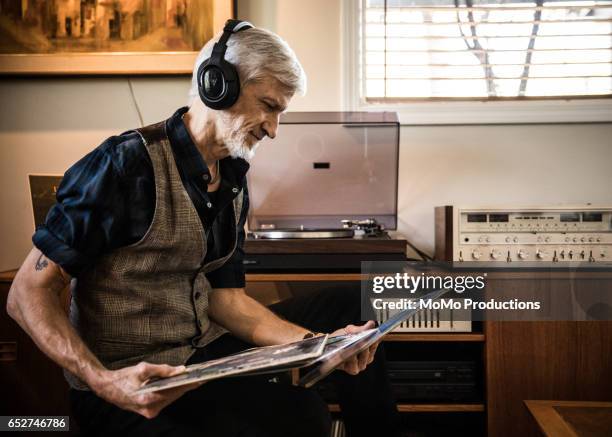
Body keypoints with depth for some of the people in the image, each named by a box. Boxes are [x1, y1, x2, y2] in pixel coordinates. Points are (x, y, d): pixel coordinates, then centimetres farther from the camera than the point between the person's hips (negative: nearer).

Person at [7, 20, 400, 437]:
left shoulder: (233, 180, 6)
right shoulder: (128, 165, -19)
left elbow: (224, 296, 5)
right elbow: (28, 294, -17)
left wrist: (316, 343, -6)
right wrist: (103, 382, -31)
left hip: (206, 347, 8)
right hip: (129, 384, -7)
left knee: (345, 306, 5)